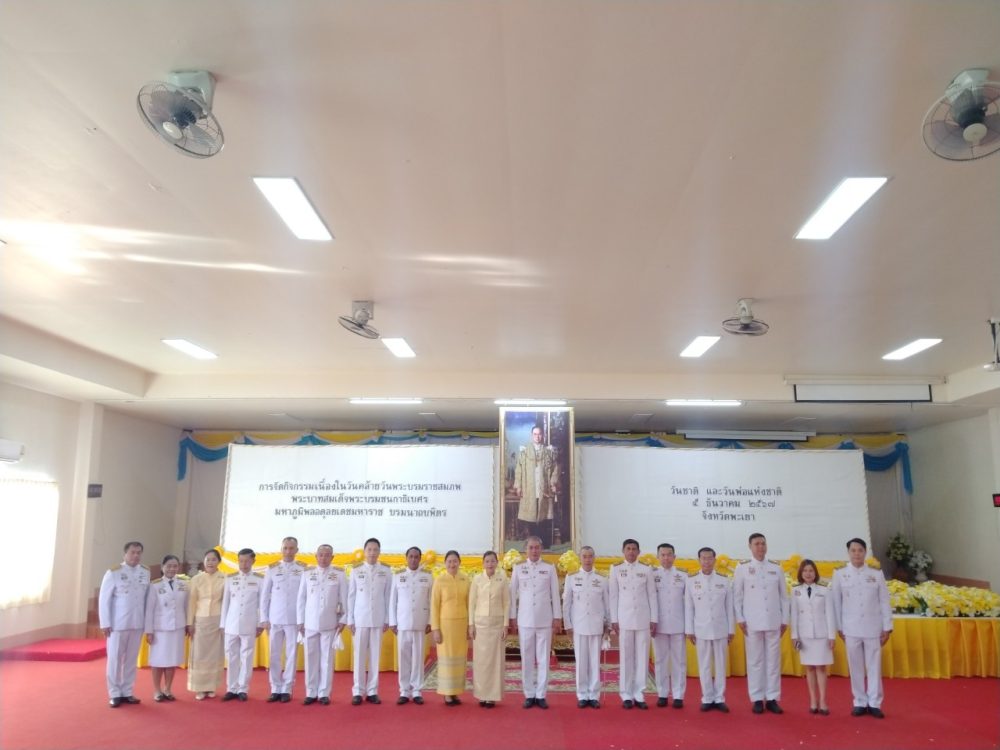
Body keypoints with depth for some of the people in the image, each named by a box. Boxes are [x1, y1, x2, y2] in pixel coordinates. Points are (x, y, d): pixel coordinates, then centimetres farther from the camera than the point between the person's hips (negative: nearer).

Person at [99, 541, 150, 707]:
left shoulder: (146, 573, 1)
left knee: (131, 659, 11)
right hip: (118, 623, -3)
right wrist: (105, 623, -9)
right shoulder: (114, 572, -9)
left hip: (137, 624, 3)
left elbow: (147, 598, 3)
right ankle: (115, 694, 18)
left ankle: (127, 692, 22)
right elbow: (104, 598, -7)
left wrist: (147, 622, 2)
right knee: (115, 659, 6)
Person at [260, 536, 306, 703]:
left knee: (291, 654, 3)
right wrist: (264, 618, 4)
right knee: (274, 655, 6)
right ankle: (275, 689, 16)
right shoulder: (272, 569, 6)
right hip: (275, 619, 2)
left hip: (294, 619, -2)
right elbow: (265, 595, 8)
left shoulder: (303, 569, 1)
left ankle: (286, 689, 12)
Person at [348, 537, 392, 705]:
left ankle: (372, 691, 12)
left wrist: (387, 620, 1)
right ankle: (358, 692, 10)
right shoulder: (356, 571, 3)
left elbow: (388, 597, 3)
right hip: (360, 619, 0)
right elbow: (351, 597, 5)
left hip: (378, 620, 0)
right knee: (359, 656, 2)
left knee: (375, 656, 4)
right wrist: (350, 620, 1)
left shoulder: (386, 571, 1)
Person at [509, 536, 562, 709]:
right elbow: (513, 594, 6)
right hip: (525, 620, 0)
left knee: (543, 658, 2)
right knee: (527, 659, 3)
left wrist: (557, 617, 1)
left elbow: (555, 594, 4)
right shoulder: (518, 569, 5)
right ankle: (529, 695, 11)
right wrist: (512, 618, 2)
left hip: (545, 620, 0)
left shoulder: (550, 568, 4)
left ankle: (541, 695, 10)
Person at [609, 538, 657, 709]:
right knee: (626, 658, 2)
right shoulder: (616, 570, 3)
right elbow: (613, 596, 3)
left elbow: (652, 595, 5)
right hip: (624, 620, -1)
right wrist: (614, 620, -2)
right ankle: (627, 695, 9)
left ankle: (639, 695, 10)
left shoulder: (646, 570, 5)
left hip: (643, 619, 1)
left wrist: (653, 619, 1)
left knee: (642, 657, 2)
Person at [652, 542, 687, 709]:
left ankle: (678, 695, 10)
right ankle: (662, 694, 14)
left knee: (679, 660, 3)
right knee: (660, 660, 5)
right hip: (659, 625, 0)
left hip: (678, 625, 0)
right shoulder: (652, 576, 2)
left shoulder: (683, 577, 4)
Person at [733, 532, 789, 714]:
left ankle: (772, 698, 12)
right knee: (755, 661, 3)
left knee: (773, 660, 4)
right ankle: (757, 699, 10)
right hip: (752, 623, -2)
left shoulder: (777, 568, 7)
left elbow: (783, 596, 8)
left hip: (773, 622, 2)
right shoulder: (742, 568, 1)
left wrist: (785, 620, 5)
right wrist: (740, 619, -4)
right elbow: (737, 596, 1)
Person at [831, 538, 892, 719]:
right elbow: (836, 603, 3)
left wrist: (887, 627, 1)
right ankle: (860, 703, 15)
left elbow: (884, 602, 4)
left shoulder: (877, 574, 2)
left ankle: (874, 703, 14)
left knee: (874, 666, 4)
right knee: (855, 667, 5)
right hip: (851, 629, 0)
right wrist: (839, 628, 3)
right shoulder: (840, 574, 0)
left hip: (873, 628, 0)